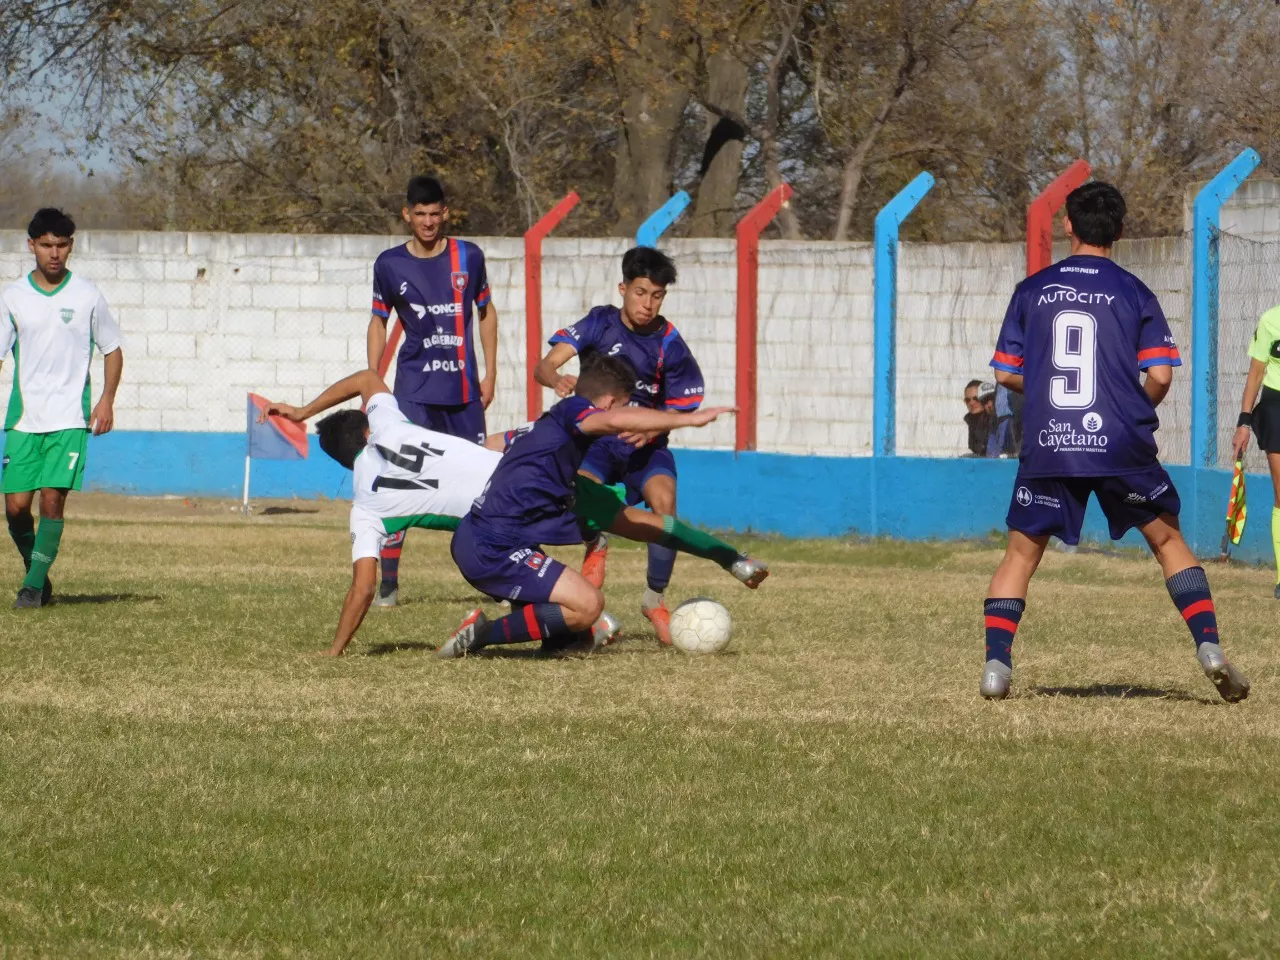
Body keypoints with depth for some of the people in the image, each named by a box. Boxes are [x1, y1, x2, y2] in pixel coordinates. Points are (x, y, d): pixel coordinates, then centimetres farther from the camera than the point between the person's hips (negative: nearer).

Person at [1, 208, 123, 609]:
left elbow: (112, 350, 12)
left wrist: (106, 401, -1)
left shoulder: (87, 296, 2)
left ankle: (34, 586, -3)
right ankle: (36, 571, 21)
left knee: (52, 499, -12)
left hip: (69, 420, -2)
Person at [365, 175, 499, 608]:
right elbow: (379, 322, 11)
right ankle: (388, 583, -7)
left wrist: (490, 373, 8)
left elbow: (486, 312, 14)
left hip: (465, 391, 1)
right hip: (414, 390, -1)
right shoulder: (390, 264, 0)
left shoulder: (468, 257, 2)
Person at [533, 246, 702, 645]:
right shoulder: (601, 323, -9)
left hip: (646, 444, 0)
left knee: (664, 500, -28)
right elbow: (544, 365, -19)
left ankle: (655, 600, -7)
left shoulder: (670, 345, -8)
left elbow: (678, 411, -2)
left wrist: (650, 429, -24)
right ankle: (597, 548, 5)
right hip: (596, 437, 0)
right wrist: (557, 379, -44)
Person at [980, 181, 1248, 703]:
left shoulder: (1032, 290, 6)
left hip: (1047, 446, 1)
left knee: (1021, 554, 10)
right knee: (1168, 541, 14)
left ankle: (996, 664, -2)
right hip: (1121, 446, 0)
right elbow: (1160, 375, -5)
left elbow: (1006, 374, 8)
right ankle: (1209, 646, 2)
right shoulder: (1134, 293, 1)